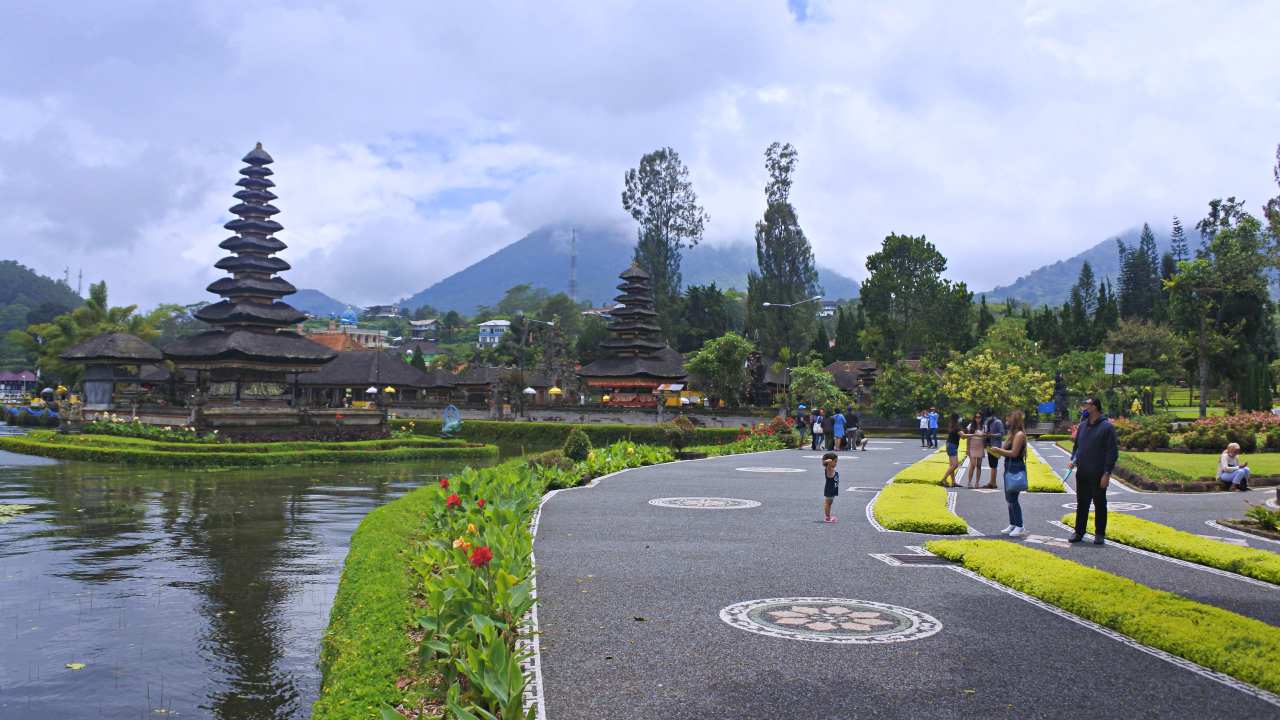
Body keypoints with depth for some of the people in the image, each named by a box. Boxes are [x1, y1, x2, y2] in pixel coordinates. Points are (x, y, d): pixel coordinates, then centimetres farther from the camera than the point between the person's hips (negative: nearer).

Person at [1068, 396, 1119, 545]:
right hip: (1082, 474, 6)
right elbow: (1076, 446, 20)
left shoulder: (1107, 427, -9)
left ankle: (1100, 534, 13)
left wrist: (1107, 473, -15)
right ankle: (1079, 532, 18)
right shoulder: (1082, 426, 10)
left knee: (1100, 504, 5)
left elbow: (1112, 452, -11)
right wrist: (1073, 460, 1)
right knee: (1081, 504, 11)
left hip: (1098, 475, -6)